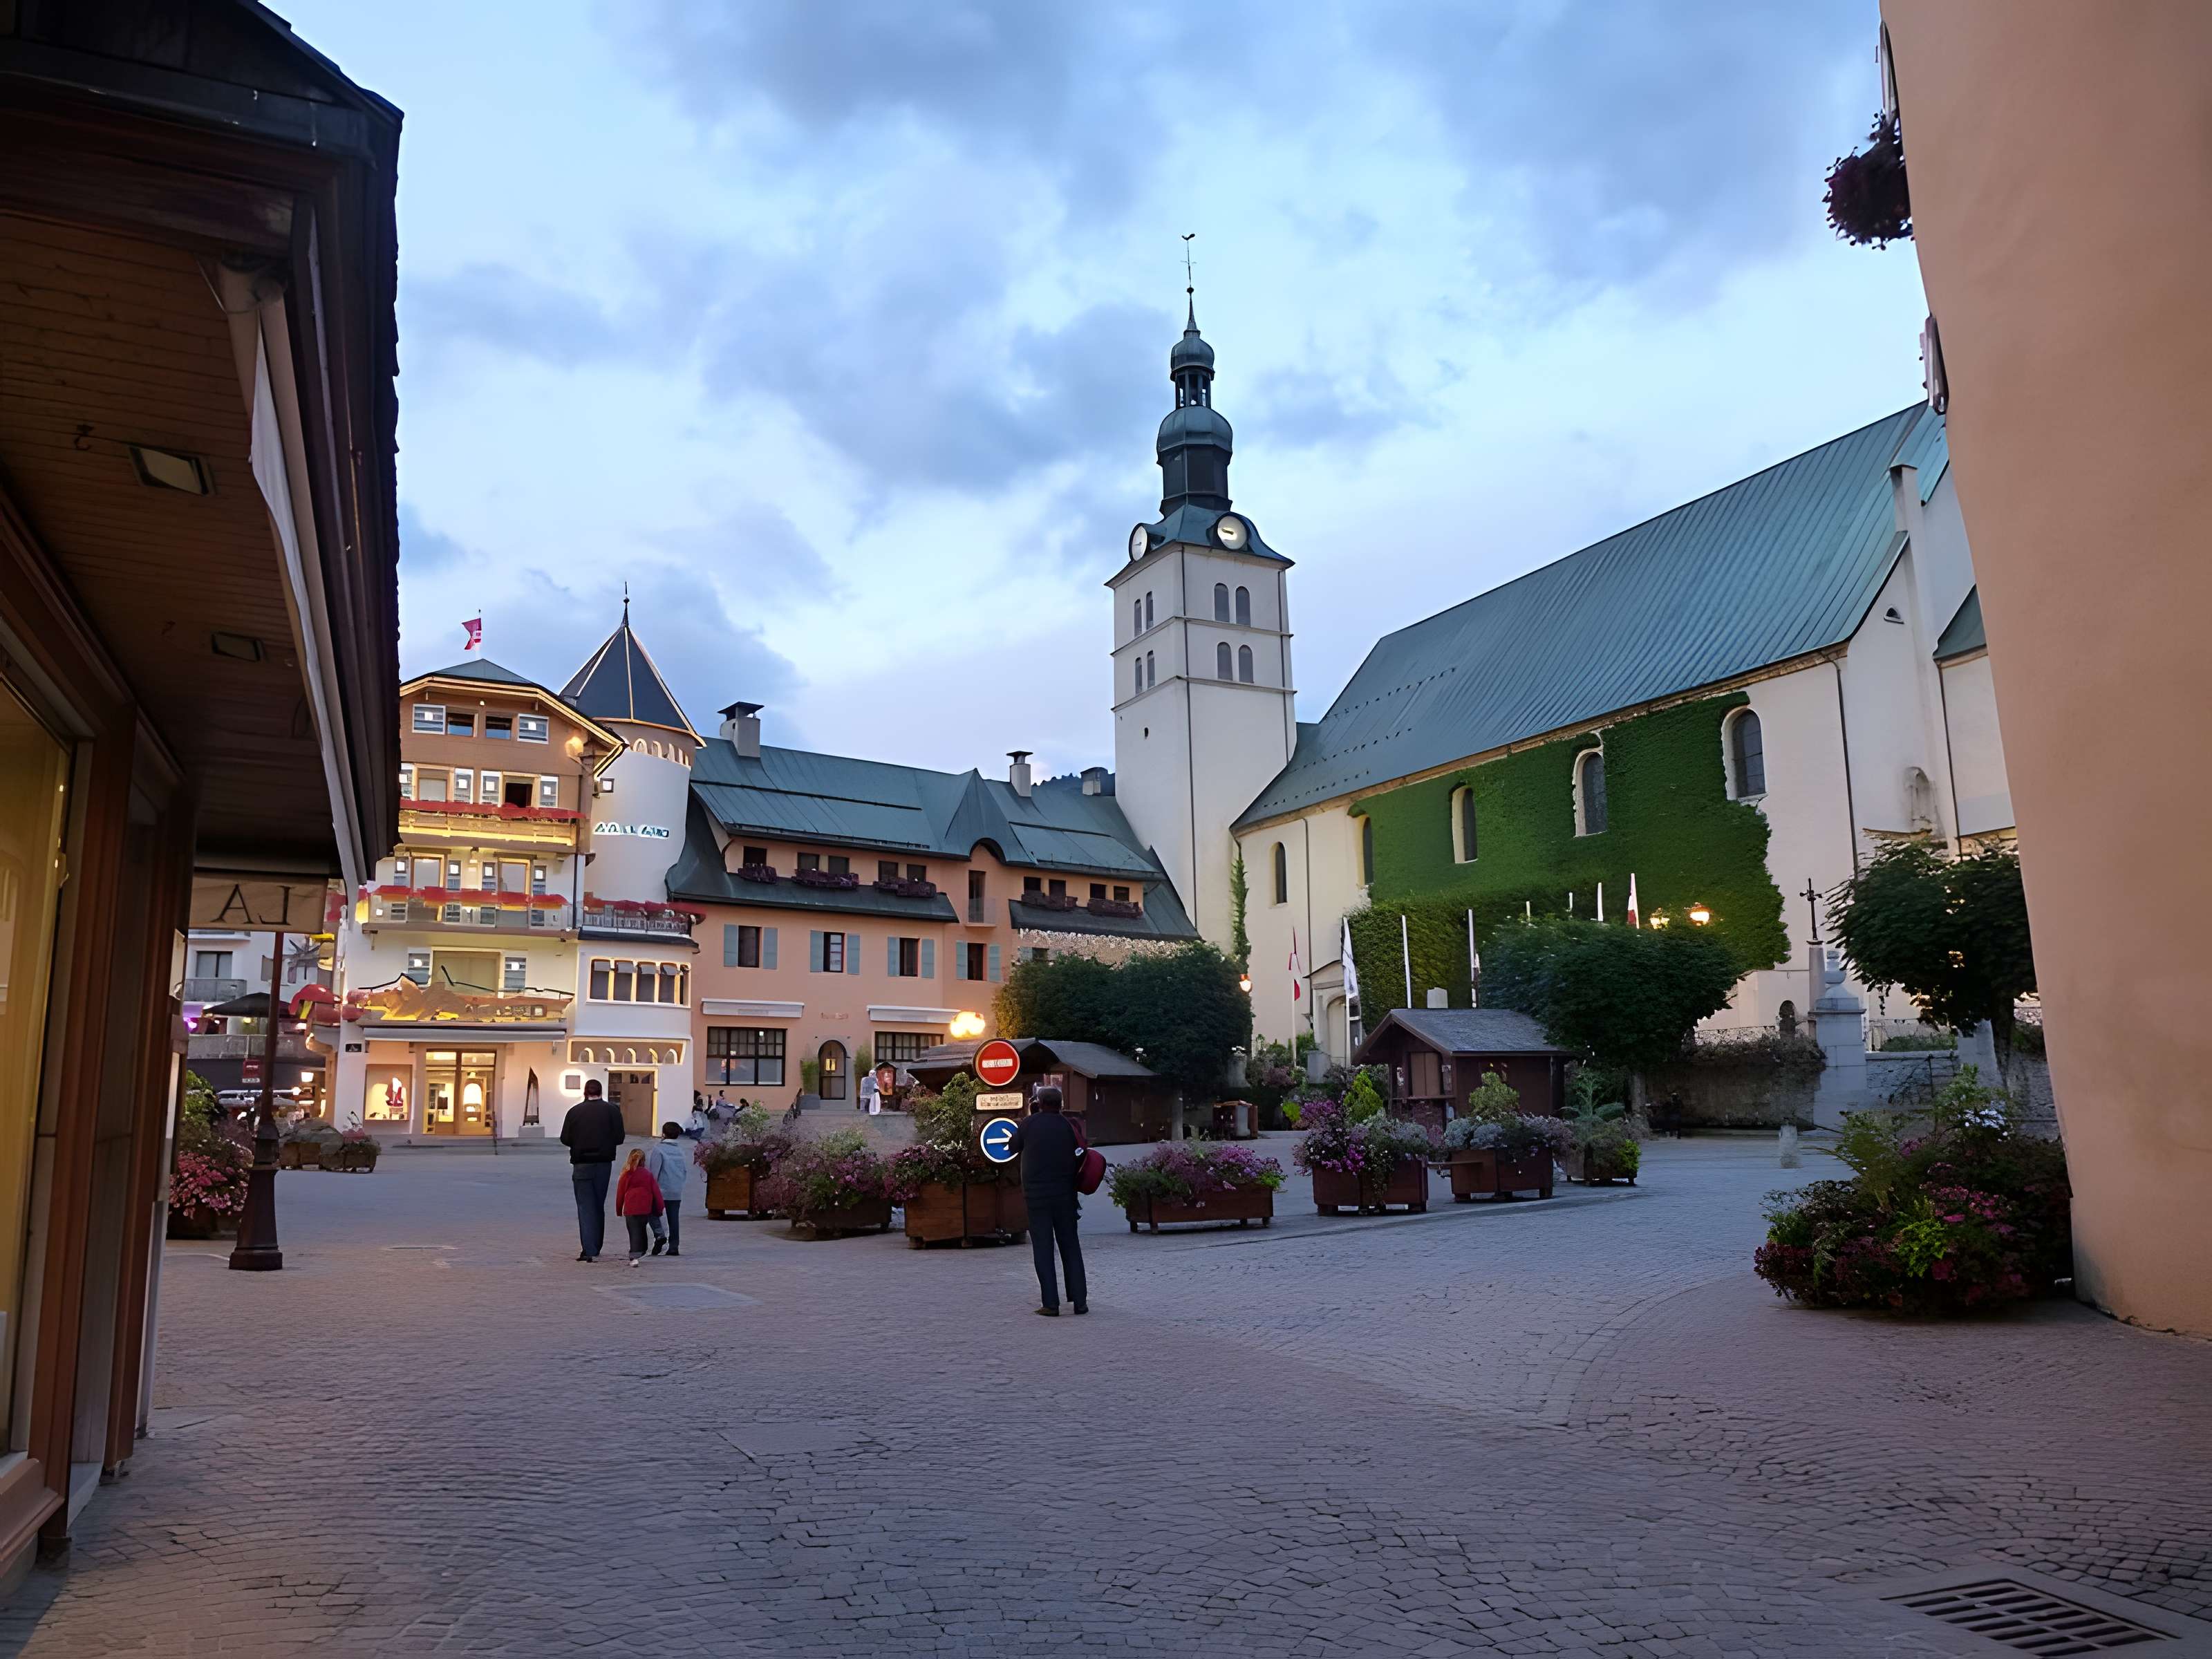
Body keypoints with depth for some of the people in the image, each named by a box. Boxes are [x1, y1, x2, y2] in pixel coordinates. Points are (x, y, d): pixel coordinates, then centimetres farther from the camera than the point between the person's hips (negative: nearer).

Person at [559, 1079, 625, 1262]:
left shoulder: (574, 1111, -5)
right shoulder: (612, 1110, -3)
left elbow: (565, 1139, -3)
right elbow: (619, 1138, -4)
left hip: (582, 1164, -2)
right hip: (604, 1163, 2)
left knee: (585, 1206, 0)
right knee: (599, 1206, 15)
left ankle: (589, 1251, -10)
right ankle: (596, 1247, 24)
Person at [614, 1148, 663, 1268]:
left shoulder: (626, 1175, 1)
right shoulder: (648, 1174, 4)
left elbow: (620, 1194, 6)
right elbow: (656, 1192, 6)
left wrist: (619, 1211, 17)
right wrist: (659, 1209, 15)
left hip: (630, 1209, -2)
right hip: (646, 1209, 2)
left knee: (634, 1233, -3)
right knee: (641, 1230, 19)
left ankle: (634, 1257, -16)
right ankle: (641, 1252, 26)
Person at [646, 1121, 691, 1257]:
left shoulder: (659, 1149, -9)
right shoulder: (681, 1151, 8)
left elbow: (654, 1172, -11)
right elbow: (686, 1171, 13)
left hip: (661, 1190, -5)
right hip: (677, 1192, 5)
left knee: (654, 1213, 10)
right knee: (673, 1219, 9)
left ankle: (660, 1234, -12)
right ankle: (674, 1247, 7)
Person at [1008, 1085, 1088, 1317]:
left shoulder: (1028, 1124, -5)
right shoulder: (1070, 1124, -1)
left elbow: (1014, 1147, 11)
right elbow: (1080, 1153, 3)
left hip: (1036, 1195, -2)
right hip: (1065, 1195, 2)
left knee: (1043, 1249, 3)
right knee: (1071, 1247, 10)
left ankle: (1051, 1304, -1)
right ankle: (1080, 1301, 9)